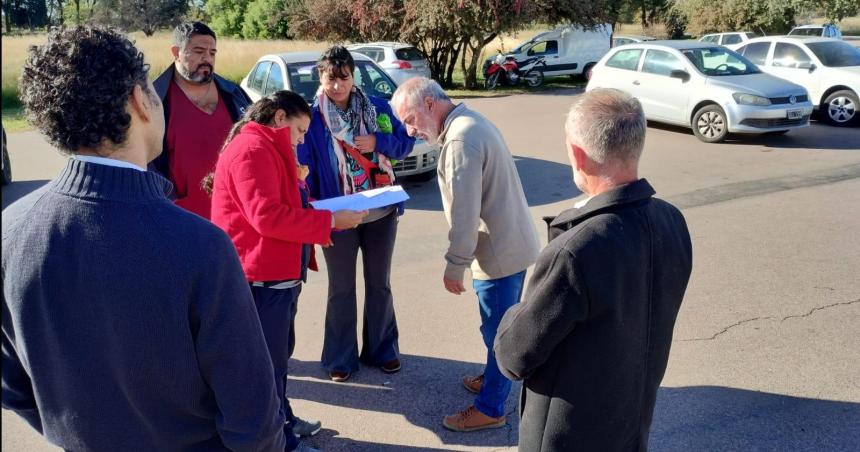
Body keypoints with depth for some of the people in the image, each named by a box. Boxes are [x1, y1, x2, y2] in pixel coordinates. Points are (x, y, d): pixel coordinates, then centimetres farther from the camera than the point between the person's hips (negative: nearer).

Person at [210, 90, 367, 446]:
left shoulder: (271, 149, 19)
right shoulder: (252, 148, -17)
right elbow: (266, 216, -26)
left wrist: (317, 223, 6)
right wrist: (329, 220, -21)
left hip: (279, 273, 11)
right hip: (263, 277, -11)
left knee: (278, 354, 22)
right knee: (267, 361, 1)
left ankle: (281, 421, 38)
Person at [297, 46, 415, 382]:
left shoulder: (377, 107, -1)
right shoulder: (312, 118, -8)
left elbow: (406, 142, 4)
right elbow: (303, 169, -11)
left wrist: (378, 141, -16)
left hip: (382, 212, 3)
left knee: (379, 284, 16)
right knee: (341, 289, 11)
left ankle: (381, 349, 33)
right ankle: (340, 357, 26)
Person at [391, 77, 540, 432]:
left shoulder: (461, 139, -24)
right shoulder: (470, 122, 9)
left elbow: (465, 214, -25)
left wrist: (454, 266, -15)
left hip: (500, 252, -10)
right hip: (513, 243, 10)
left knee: (498, 331, 4)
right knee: (501, 327, 24)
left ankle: (490, 408, 19)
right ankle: (494, 378, 41)